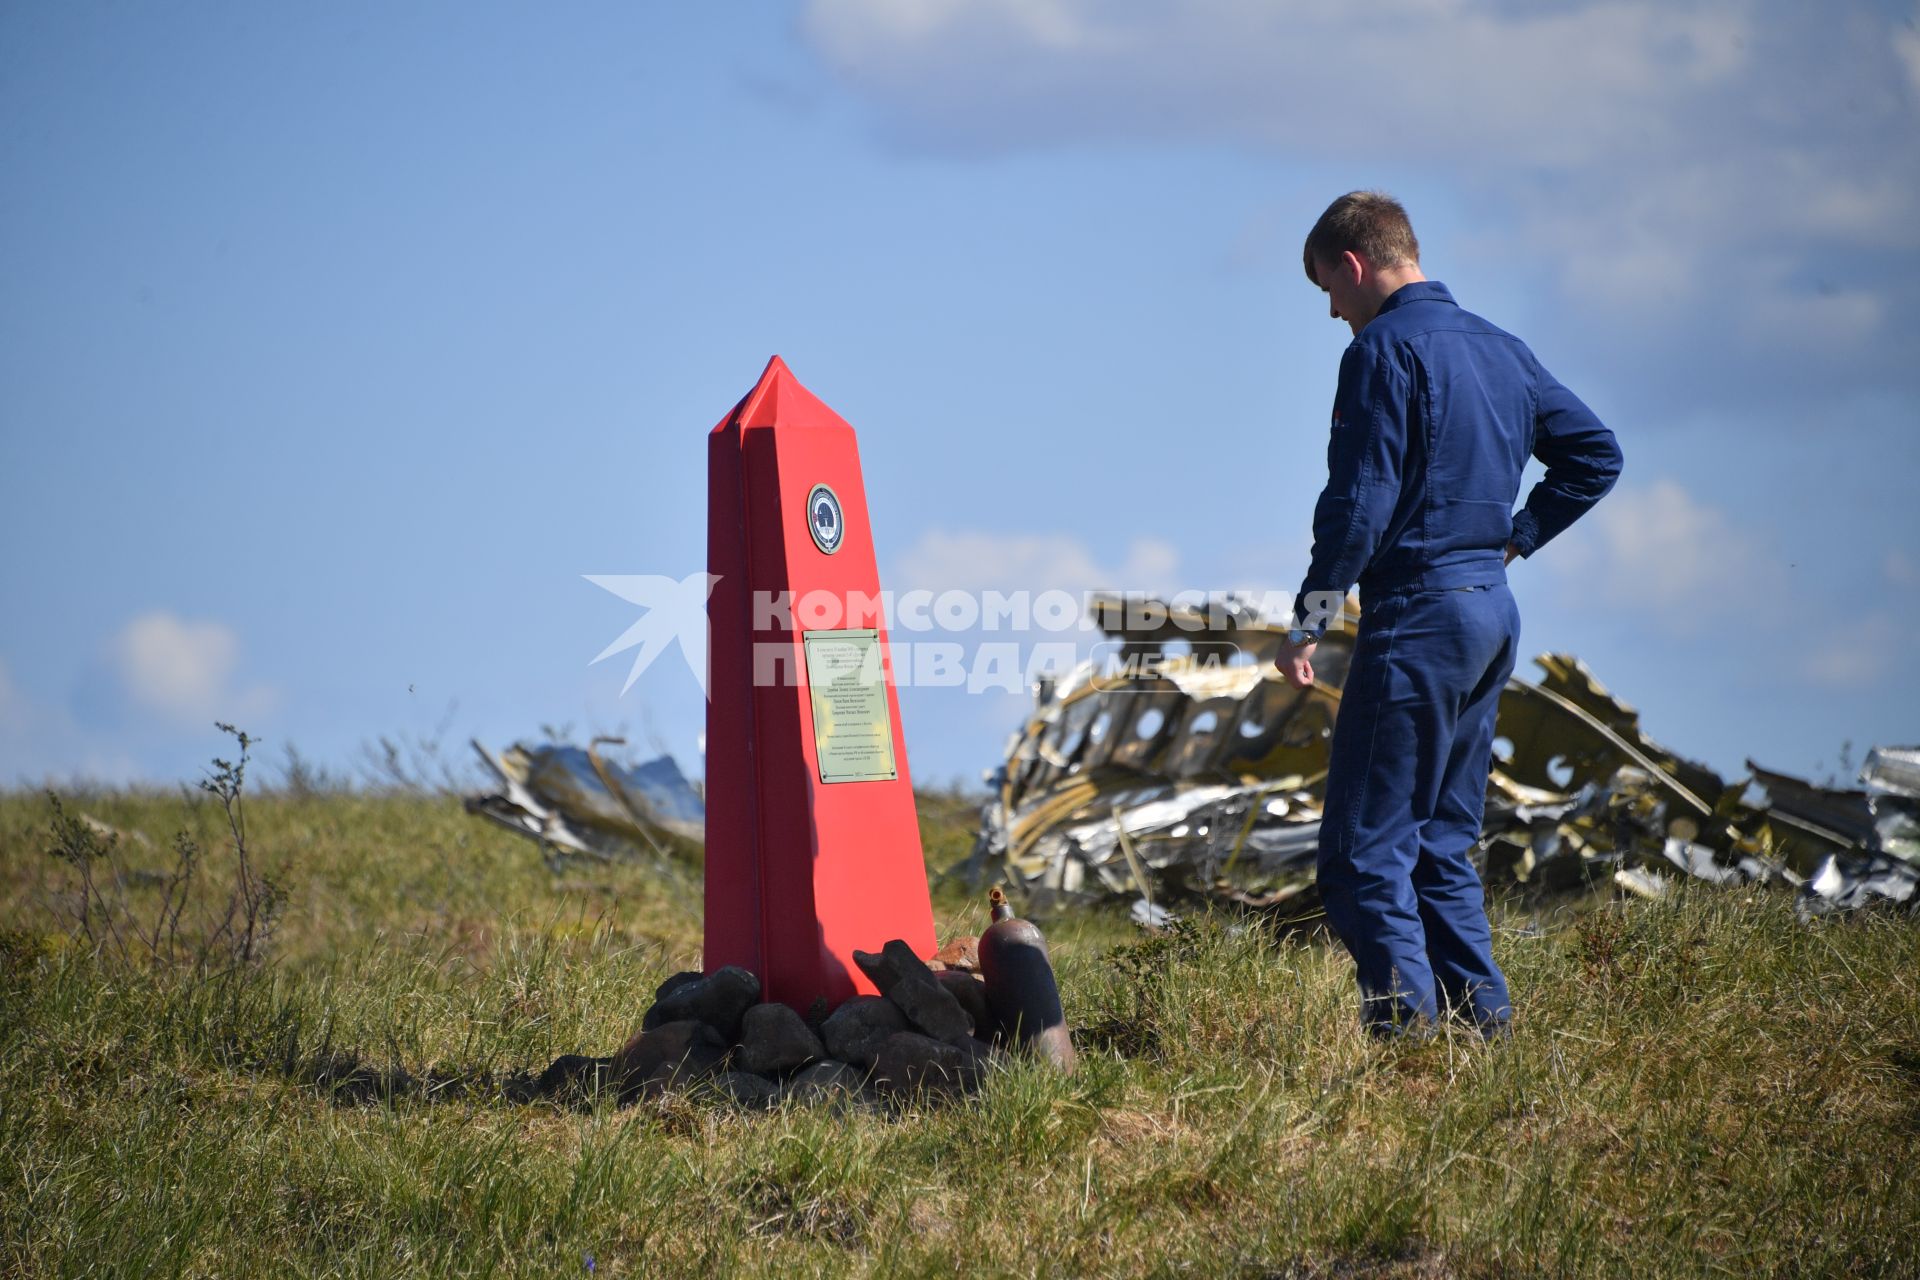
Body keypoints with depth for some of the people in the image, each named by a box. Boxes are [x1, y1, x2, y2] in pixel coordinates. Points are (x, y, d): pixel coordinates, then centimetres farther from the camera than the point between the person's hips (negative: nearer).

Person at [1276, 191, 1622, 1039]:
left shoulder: (1384, 350, -11)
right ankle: (1483, 1022, 12)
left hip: (1418, 615, -9)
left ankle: (1409, 1028, -14)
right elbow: (1595, 454, 21)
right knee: (1441, 842, 16)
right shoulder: (1498, 348, 15)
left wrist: (1308, 623, -11)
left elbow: (1360, 503, -17)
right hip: (1493, 613, 9)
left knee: (1364, 850, -7)